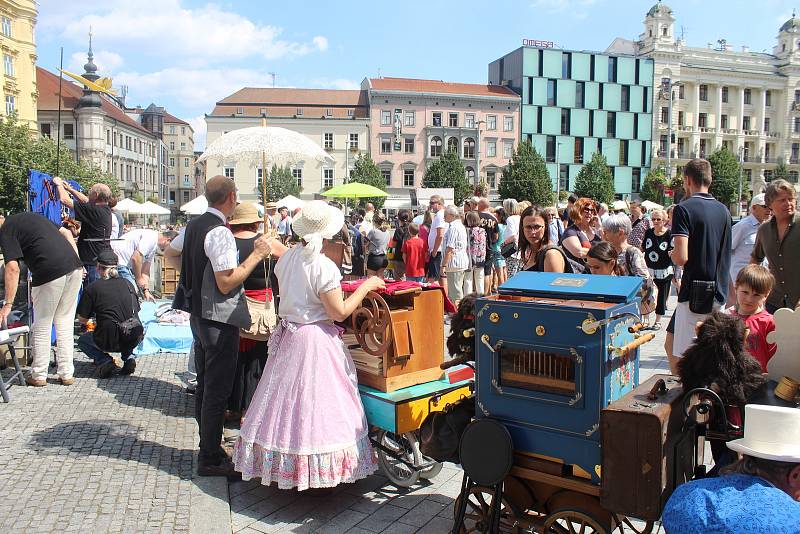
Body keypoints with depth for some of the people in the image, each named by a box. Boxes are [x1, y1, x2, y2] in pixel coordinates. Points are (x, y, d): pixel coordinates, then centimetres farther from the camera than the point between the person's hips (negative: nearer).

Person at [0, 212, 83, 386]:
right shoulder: (31, 215, 25)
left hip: (50, 274, -7)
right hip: (74, 267, 7)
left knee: (42, 327, 11)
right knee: (65, 324, 16)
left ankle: (39, 376, 20)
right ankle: (67, 374, 19)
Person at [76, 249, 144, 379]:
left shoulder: (93, 288, -2)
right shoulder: (127, 283, 10)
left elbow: (82, 320, 4)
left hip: (110, 341, -3)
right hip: (135, 339, 4)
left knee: (82, 340, 28)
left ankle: (104, 360, 1)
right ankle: (129, 357, 15)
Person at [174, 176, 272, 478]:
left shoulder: (192, 226, 7)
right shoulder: (221, 233, -21)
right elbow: (226, 283, -24)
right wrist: (257, 255, -19)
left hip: (198, 315, 10)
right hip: (220, 320, -10)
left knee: (204, 385, 18)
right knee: (218, 389, -1)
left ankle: (209, 448, 32)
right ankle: (210, 459, 9)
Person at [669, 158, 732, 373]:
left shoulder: (684, 208, -11)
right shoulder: (724, 210, 10)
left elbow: (681, 258, -20)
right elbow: (725, 254, 19)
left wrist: (672, 254, 1)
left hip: (695, 293, -7)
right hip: (719, 292, 7)